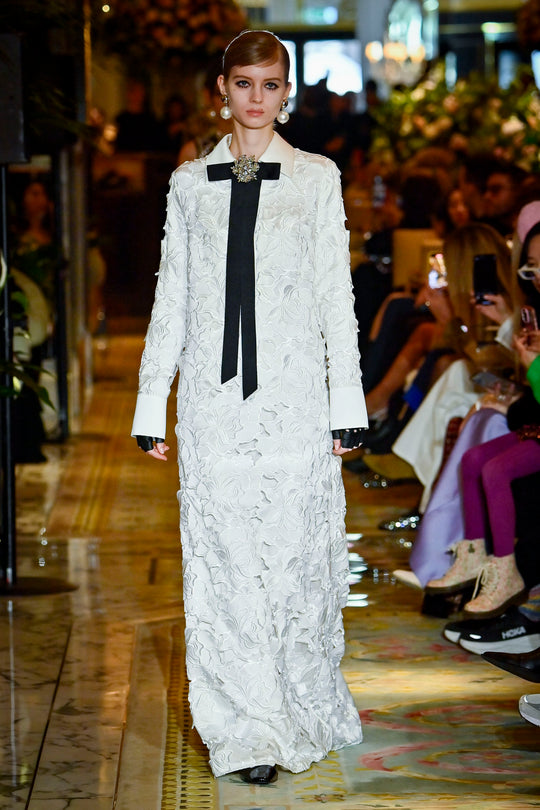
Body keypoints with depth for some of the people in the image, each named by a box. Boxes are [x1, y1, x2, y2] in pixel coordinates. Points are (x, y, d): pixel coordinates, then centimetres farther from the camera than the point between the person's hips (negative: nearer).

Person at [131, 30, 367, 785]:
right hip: (214, 395, 1)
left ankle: (305, 708, 20)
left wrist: (346, 402, 0)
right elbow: (171, 298, 12)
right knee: (224, 565, 0)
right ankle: (246, 730, 8)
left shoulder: (317, 178, 6)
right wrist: (152, 404, 8)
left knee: (297, 554, 0)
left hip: (294, 392, -1)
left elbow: (336, 294, 5)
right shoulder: (189, 182, 10)